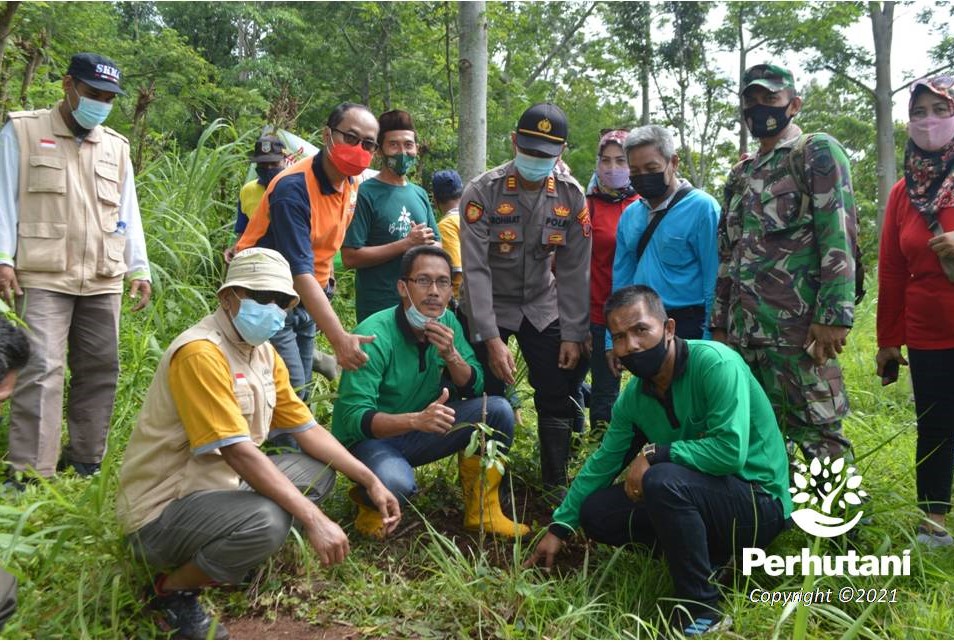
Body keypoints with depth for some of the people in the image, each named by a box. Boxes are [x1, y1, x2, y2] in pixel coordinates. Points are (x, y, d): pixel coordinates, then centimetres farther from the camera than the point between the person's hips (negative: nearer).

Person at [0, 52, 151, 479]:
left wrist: (139, 268, 10)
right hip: (43, 277, -5)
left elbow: (127, 213, 17)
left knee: (101, 369, 6)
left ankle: (84, 462, 18)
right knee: (42, 369, -11)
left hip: (103, 281, 5)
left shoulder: (116, 147, 17)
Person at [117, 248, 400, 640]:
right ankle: (172, 592, -6)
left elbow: (307, 428, 9)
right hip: (161, 511, -9)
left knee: (319, 469, 9)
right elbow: (239, 453, -30)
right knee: (266, 521, -34)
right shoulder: (200, 352, -24)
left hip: (221, 489, 9)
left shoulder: (264, 353, 5)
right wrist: (314, 519, -30)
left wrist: (370, 481, 0)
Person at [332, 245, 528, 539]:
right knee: (395, 483, -39)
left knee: (497, 409, -12)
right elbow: (354, 417, -30)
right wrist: (416, 420, -46)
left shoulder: (448, 322, -4)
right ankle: (370, 503, 0)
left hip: (420, 434, 6)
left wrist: (451, 355, -22)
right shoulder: (374, 336, -25)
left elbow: (474, 389, -1)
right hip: (370, 438, -6)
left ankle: (482, 511, 0)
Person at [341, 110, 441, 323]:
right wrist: (406, 244, -17)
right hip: (378, 311, -6)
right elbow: (350, 257, -16)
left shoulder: (420, 194, 11)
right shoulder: (365, 193, -9)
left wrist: (427, 245, -7)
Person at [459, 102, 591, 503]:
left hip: (542, 306, 3)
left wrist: (573, 335, -8)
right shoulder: (482, 192, -18)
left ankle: (556, 484, 16)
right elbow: (475, 269, -21)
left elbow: (574, 270, -5)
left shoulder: (571, 195, -9)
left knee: (558, 398, 0)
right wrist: (491, 338, -27)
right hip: (489, 306, -3)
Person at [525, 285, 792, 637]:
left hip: (759, 501, -7)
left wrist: (654, 454, -23)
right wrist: (559, 527, 9)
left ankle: (702, 611, -17)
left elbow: (731, 451, -32)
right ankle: (703, 555, 9)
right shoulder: (633, 397, -1)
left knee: (663, 480, -34)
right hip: (693, 495, 8)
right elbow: (602, 462, 9)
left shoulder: (715, 363, -22)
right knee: (596, 513, 0)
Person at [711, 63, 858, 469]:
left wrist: (833, 315, -19)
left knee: (817, 433, -5)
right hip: (744, 329, 7)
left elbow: (840, 237, -11)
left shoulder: (819, 152, 0)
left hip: (800, 326, -7)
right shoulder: (740, 176, 21)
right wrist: (719, 324, 17)